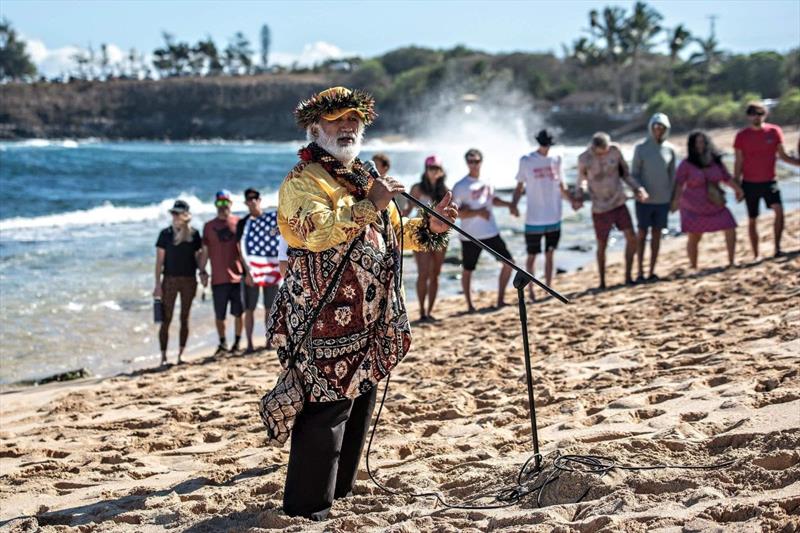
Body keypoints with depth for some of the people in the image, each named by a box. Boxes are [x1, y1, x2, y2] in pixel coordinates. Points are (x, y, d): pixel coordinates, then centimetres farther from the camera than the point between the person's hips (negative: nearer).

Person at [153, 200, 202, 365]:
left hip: (189, 280, 2)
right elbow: (159, 261, -2)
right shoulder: (166, 233, -1)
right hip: (170, 279, -2)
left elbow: (198, 257, 12)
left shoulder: (194, 234, 4)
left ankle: (181, 354, 13)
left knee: (185, 319, 7)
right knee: (166, 319, -3)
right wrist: (158, 284, -6)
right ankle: (163, 356, 0)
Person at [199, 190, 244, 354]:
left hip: (237, 276, -1)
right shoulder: (209, 226, 10)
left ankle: (237, 342, 14)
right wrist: (202, 271, 4)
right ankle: (222, 343, 19)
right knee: (219, 315, 3)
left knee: (238, 312, 1)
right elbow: (205, 251, 12)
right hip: (218, 278, 1)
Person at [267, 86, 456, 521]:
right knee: (326, 410, -10)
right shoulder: (304, 182, -9)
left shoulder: (365, 178, 20)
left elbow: (391, 237, 28)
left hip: (370, 325, 9)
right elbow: (318, 232, -28)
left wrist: (431, 227, 11)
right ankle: (307, 507, -3)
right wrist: (370, 205, -29)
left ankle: (340, 489, 29)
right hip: (327, 324, -9)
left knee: (359, 407, 16)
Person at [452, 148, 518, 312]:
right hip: (471, 236, -6)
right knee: (467, 270, 4)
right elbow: (456, 213, -17)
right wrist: (478, 212, -27)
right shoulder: (460, 187, -12)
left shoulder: (486, 182, 7)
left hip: (492, 233, 6)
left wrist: (508, 204, 11)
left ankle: (500, 299, 17)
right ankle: (469, 305, 18)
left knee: (508, 262, 5)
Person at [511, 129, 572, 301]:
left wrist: (572, 200, -7)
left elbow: (562, 187, 11)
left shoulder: (556, 160, 5)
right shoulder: (526, 161, -3)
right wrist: (513, 205, -14)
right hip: (534, 219, -3)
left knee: (549, 255, 7)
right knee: (532, 255, 4)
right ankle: (530, 290, 15)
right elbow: (520, 186, 2)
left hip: (554, 218, 3)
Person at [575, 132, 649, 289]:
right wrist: (580, 196, -10)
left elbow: (624, 172, 4)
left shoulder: (615, 150, -8)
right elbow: (582, 178, 6)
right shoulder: (584, 159, -12)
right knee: (602, 246, 4)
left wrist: (637, 188, -9)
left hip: (619, 203, 2)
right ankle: (602, 282, 20)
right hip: (600, 208, -2)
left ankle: (628, 277, 5)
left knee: (631, 238, -7)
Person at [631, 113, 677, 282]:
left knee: (656, 235, 5)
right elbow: (633, 174, -1)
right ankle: (640, 272, 7)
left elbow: (672, 175, 10)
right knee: (642, 234, 2)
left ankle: (652, 271, 10)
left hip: (662, 200, 2)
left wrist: (672, 197, 7)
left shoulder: (669, 149, 3)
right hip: (644, 200, -2)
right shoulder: (641, 148, -3)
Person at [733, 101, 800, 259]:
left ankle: (777, 248, -14)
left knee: (779, 210, -20)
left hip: (769, 181, 0)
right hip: (750, 184, 0)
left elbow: (783, 155, 7)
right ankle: (756, 256, 12)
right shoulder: (742, 136, -2)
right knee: (752, 220, 4)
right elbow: (738, 163, 4)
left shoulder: (775, 131, -1)